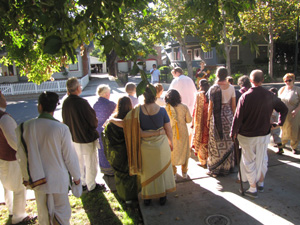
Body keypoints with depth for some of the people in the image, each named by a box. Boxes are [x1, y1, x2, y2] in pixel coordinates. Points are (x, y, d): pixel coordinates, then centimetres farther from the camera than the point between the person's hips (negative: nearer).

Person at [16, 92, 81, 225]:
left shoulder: (24, 127, -10)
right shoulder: (61, 129, -19)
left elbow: (22, 157, -1)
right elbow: (69, 156, -11)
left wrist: (27, 178, 15)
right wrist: (76, 177, 4)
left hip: (37, 180, 3)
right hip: (58, 179, -3)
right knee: (61, 213, 14)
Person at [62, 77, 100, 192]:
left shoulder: (65, 103, -5)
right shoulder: (82, 103, -25)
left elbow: (65, 121, 6)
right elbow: (93, 122, -18)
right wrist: (94, 126, 4)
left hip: (74, 138, 7)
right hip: (87, 138, -7)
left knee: (79, 162, 22)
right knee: (90, 163, 10)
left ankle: (81, 183, 37)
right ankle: (91, 185, 24)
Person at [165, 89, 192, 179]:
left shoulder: (166, 108, -13)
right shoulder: (184, 107, -9)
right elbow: (189, 120, -3)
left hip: (171, 134, -1)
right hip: (183, 133, 1)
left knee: (172, 153, 13)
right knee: (184, 152, 17)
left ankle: (173, 174, 19)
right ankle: (184, 173, 28)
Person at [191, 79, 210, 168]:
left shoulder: (199, 95, -10)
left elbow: (196, 109, -10)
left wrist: (193, 122, -3)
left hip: (201, 121, -4)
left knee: (202, 141, 6)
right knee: (210, 141, 16)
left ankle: (203, 162, 12)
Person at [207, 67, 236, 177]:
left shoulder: (213, 88, -10)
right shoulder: (231, 87, 0)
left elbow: (210, 106, -8)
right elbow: (233, 105, 5)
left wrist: (208, 119, 3)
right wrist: (233, 117, 16)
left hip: (217, 117, -3)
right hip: (228, 115, 3)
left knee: (216, 143, 5)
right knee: (228, 142, 13)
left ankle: (215, 168, 14)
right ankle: (228, 166, 25)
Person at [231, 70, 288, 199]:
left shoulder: (245, 97, -19)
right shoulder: (270, 96, -5)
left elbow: (238, 117, -18)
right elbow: (284, 109, 9)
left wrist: (233, 133, -5)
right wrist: (280, 123, 23)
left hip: (247, 136, -4)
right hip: (264, 134, 4)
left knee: (249, 161, 9)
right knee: (262, 159, 20)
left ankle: (253, 189, 18)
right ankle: (261, 184, 37)